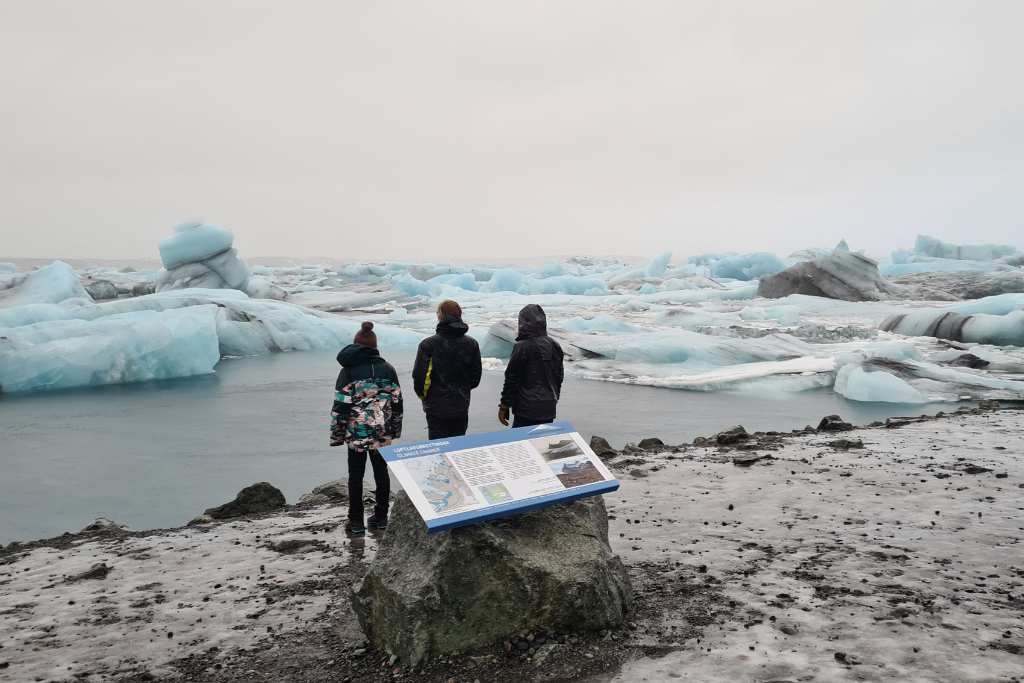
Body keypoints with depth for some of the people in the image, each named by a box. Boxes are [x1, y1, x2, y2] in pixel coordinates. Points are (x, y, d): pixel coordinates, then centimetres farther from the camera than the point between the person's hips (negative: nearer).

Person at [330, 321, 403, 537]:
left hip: (357, 433, -3)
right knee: (381, 472, 14)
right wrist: (395, 431, 15)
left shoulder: (348, 371, -8)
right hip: (383, 433, 3)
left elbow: (340, 407, -9)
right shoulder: (387, 369, 1)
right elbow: (396, 403, 5)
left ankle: (356, 522, 12)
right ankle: (380, 517, 22)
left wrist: (337, 435, 1)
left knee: (356, 476, 7)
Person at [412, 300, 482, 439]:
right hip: (461, 407, 3)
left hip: (436, 407, -3)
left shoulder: (428, 345, -14)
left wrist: (424, 396, 9)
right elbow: (476, 378, 5)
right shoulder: (472, 344, -1)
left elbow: (419, 377, -10)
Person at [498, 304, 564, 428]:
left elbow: (512, 379, -10)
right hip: (549, 408, 7)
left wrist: (504, 406, -3)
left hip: (527, 409, -7)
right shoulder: (554, 346, 9)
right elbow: (559, 377, 17)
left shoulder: (522, 347, -12)